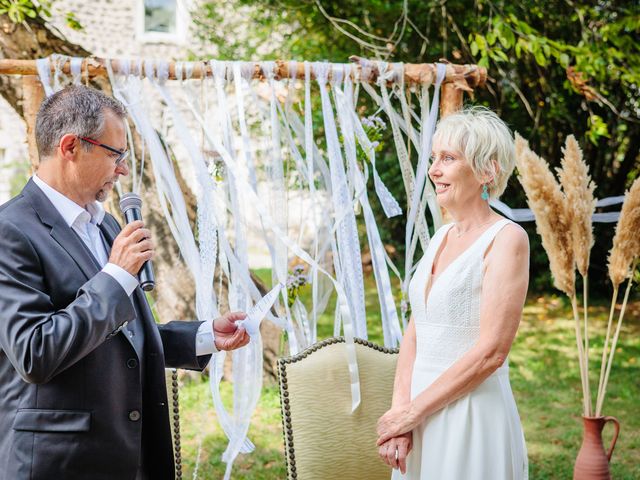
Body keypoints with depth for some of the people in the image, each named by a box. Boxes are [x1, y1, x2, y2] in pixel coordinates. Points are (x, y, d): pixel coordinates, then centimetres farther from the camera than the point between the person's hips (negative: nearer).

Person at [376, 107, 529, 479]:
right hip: (421, 419, 7)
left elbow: (491, 352, -18)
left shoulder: (507, 239, -11)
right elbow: (414, 335, 8)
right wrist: (399, 412, -6)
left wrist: (410, 412, -14)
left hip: (473, 418, -6)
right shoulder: (441, 238, 11)